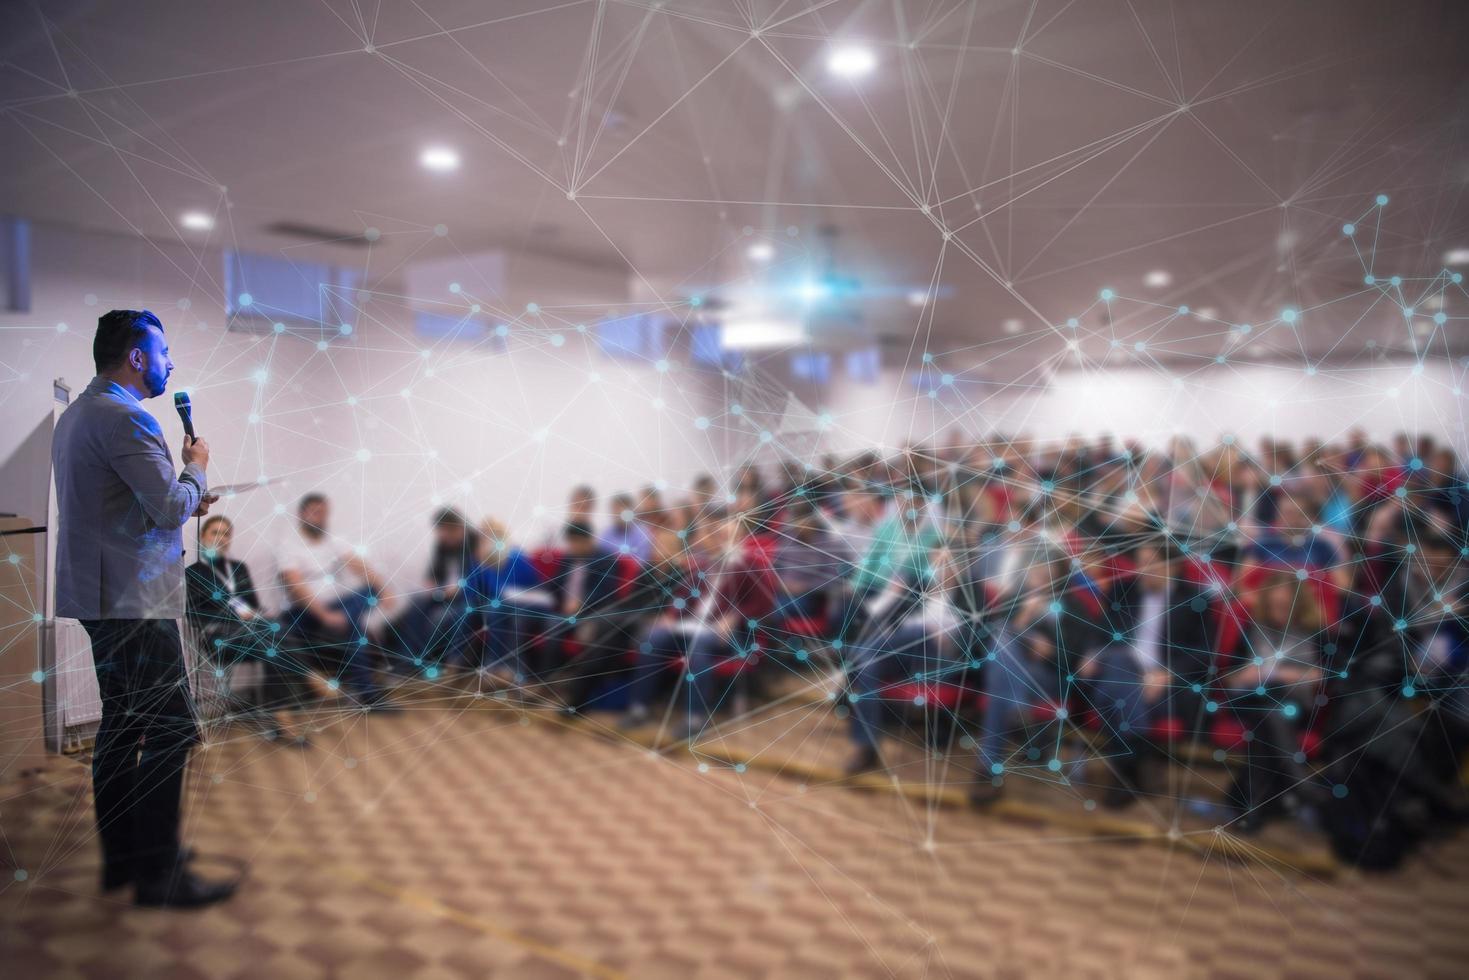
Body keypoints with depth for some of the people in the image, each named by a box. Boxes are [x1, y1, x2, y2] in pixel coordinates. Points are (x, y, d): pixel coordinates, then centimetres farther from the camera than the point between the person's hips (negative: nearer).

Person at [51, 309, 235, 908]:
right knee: (172, 728, -6)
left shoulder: (77, 413, 16)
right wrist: (196, 467, -2)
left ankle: (121, 857, 26)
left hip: (98, 596, 11)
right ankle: (158, 874, -1)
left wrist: (184, 503, 14)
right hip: (134, 598, -11)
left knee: (121, 723, 16)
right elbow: (173, 505, -21)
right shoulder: (124, 418, -17)